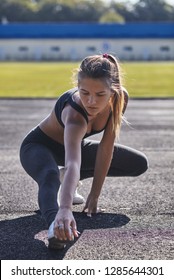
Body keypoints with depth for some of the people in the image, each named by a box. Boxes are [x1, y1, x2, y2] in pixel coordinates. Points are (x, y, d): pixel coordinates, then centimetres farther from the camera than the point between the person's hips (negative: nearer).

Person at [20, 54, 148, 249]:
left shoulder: (120, 98, -25)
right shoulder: (74, 114, -43)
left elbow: (106, 148, -16)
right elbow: (72, 163, -59)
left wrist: (95, 194, -15)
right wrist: (65, 209, -74)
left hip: (74, 144, 7)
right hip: (39, 147, -6)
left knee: (139, 164, 6)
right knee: (50, 177, -41)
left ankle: (67, 180, 10)